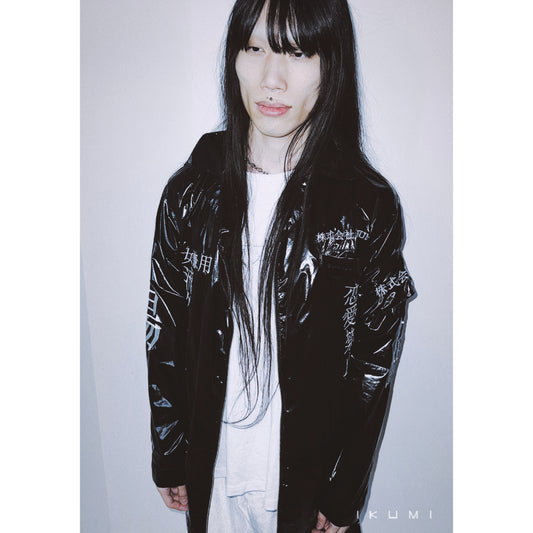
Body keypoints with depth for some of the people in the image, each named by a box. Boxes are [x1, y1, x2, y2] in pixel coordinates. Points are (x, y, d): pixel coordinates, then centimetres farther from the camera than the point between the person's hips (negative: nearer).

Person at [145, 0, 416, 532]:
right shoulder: (190, 190, -8)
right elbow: (163, 335, -2)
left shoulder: (370, 207, -14)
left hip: (312, 474, -1)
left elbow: (375, 366, -9)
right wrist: (169, 460, 3)